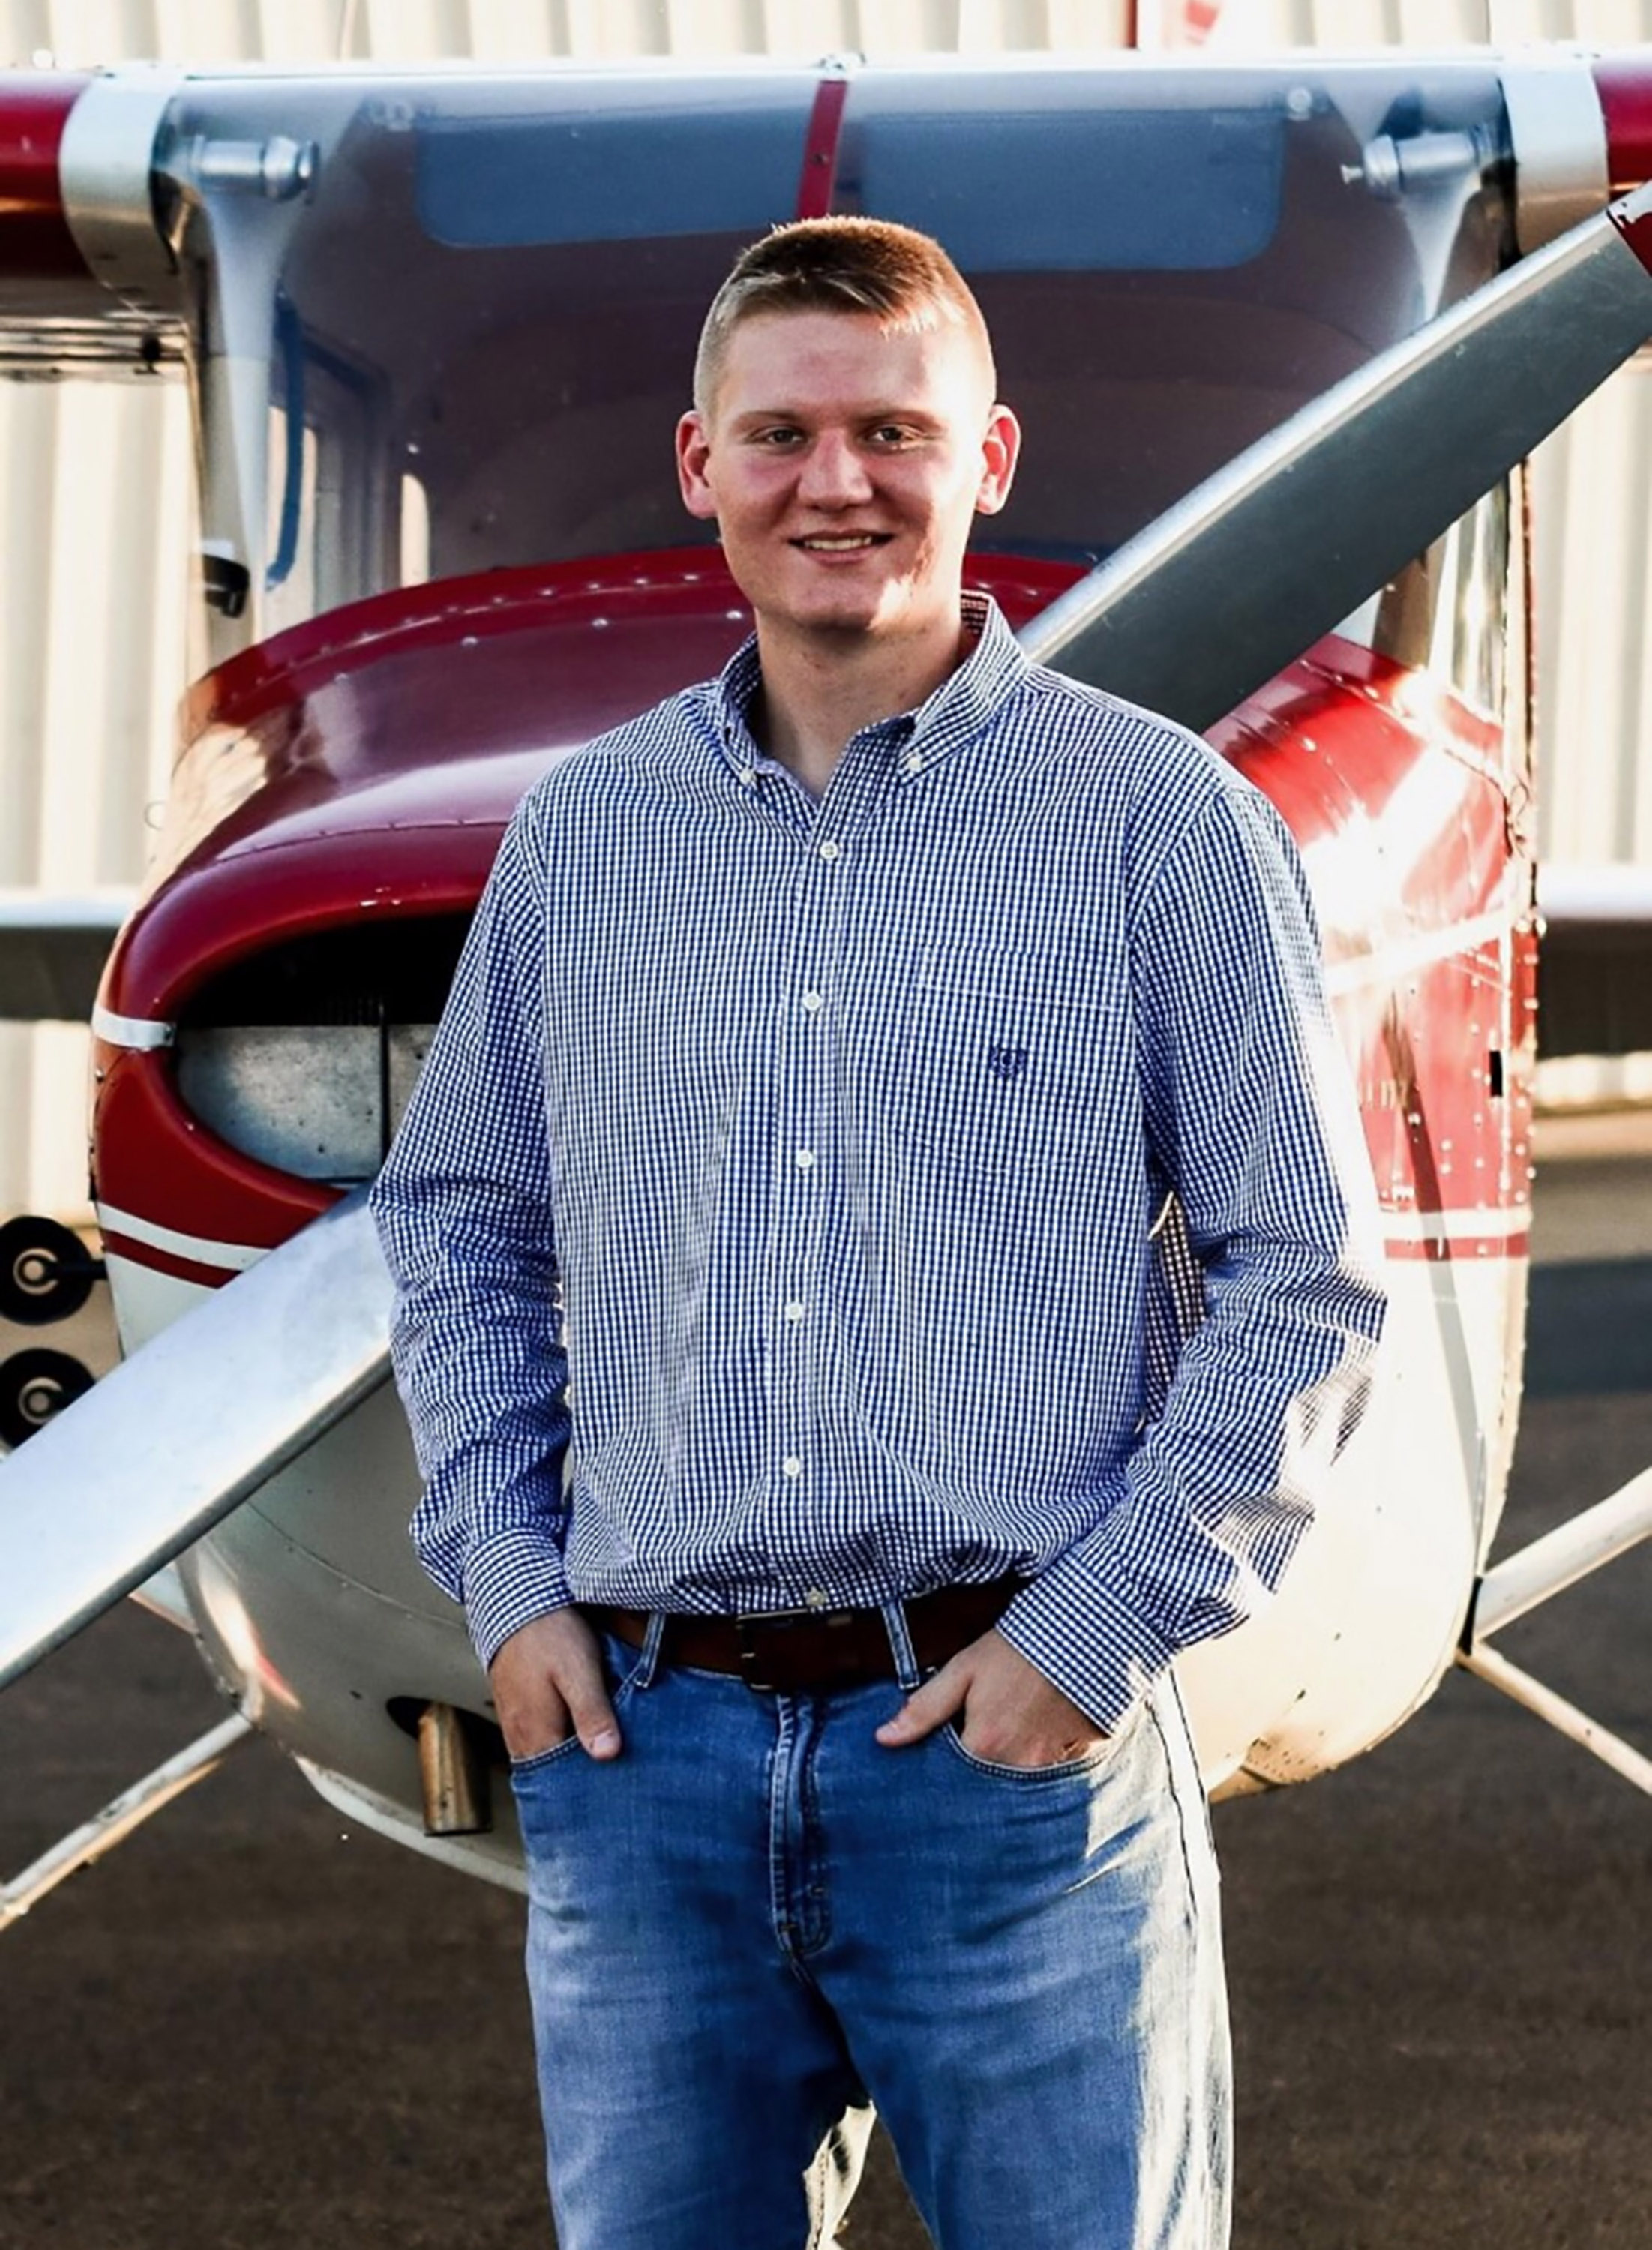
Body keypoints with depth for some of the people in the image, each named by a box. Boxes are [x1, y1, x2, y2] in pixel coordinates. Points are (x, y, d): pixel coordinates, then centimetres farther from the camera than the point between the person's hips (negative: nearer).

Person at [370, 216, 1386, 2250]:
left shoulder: (1159, 820, -1)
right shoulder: (580, 833, 10)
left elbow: (1305, 1282, -2)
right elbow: (457, 1228, 20)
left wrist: (1091, 1634, -8)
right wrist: (505, 1580, 7)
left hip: (1014, 1741, -3)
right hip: (642, 1737, 3)